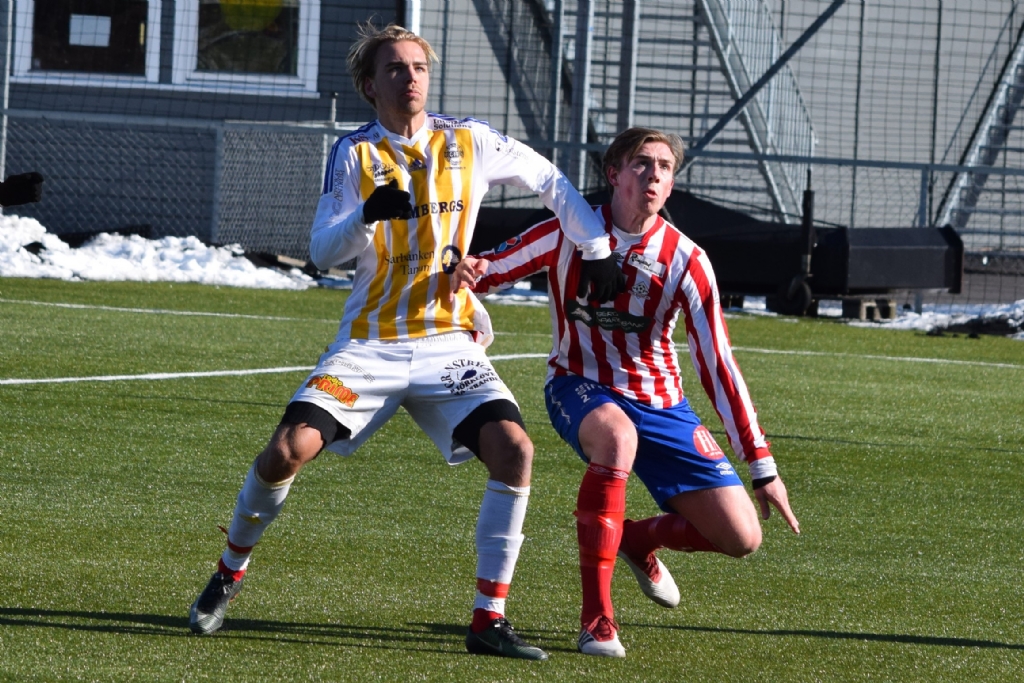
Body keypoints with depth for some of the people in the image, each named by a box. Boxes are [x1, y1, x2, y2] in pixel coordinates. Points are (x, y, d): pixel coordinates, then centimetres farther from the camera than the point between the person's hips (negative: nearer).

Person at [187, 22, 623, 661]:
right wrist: (369, 214, -25)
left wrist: (598, 252, 11)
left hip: (450, 343, 1)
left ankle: (490, 619, -13)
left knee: (513, 449, -21)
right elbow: (322, 251, -6)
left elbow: (550, 181, 16)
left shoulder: (469, 142, 3)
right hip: (371, 343, -1)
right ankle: (230, 574, 10)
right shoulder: (355, 153, 1)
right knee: (288, 450, -17)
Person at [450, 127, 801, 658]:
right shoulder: (569, 234, -9)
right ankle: (595, 616, -35)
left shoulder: (685, 261, -8)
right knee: (617, 436, -42)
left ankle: (639, 539, 28)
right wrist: (468, 272, -32)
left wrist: (762, 466, -8)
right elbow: (491, 271, -4)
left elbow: (718, 366, -6)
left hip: (659, 402, 3)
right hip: (580, 388, -3)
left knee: (741, 537, -7)